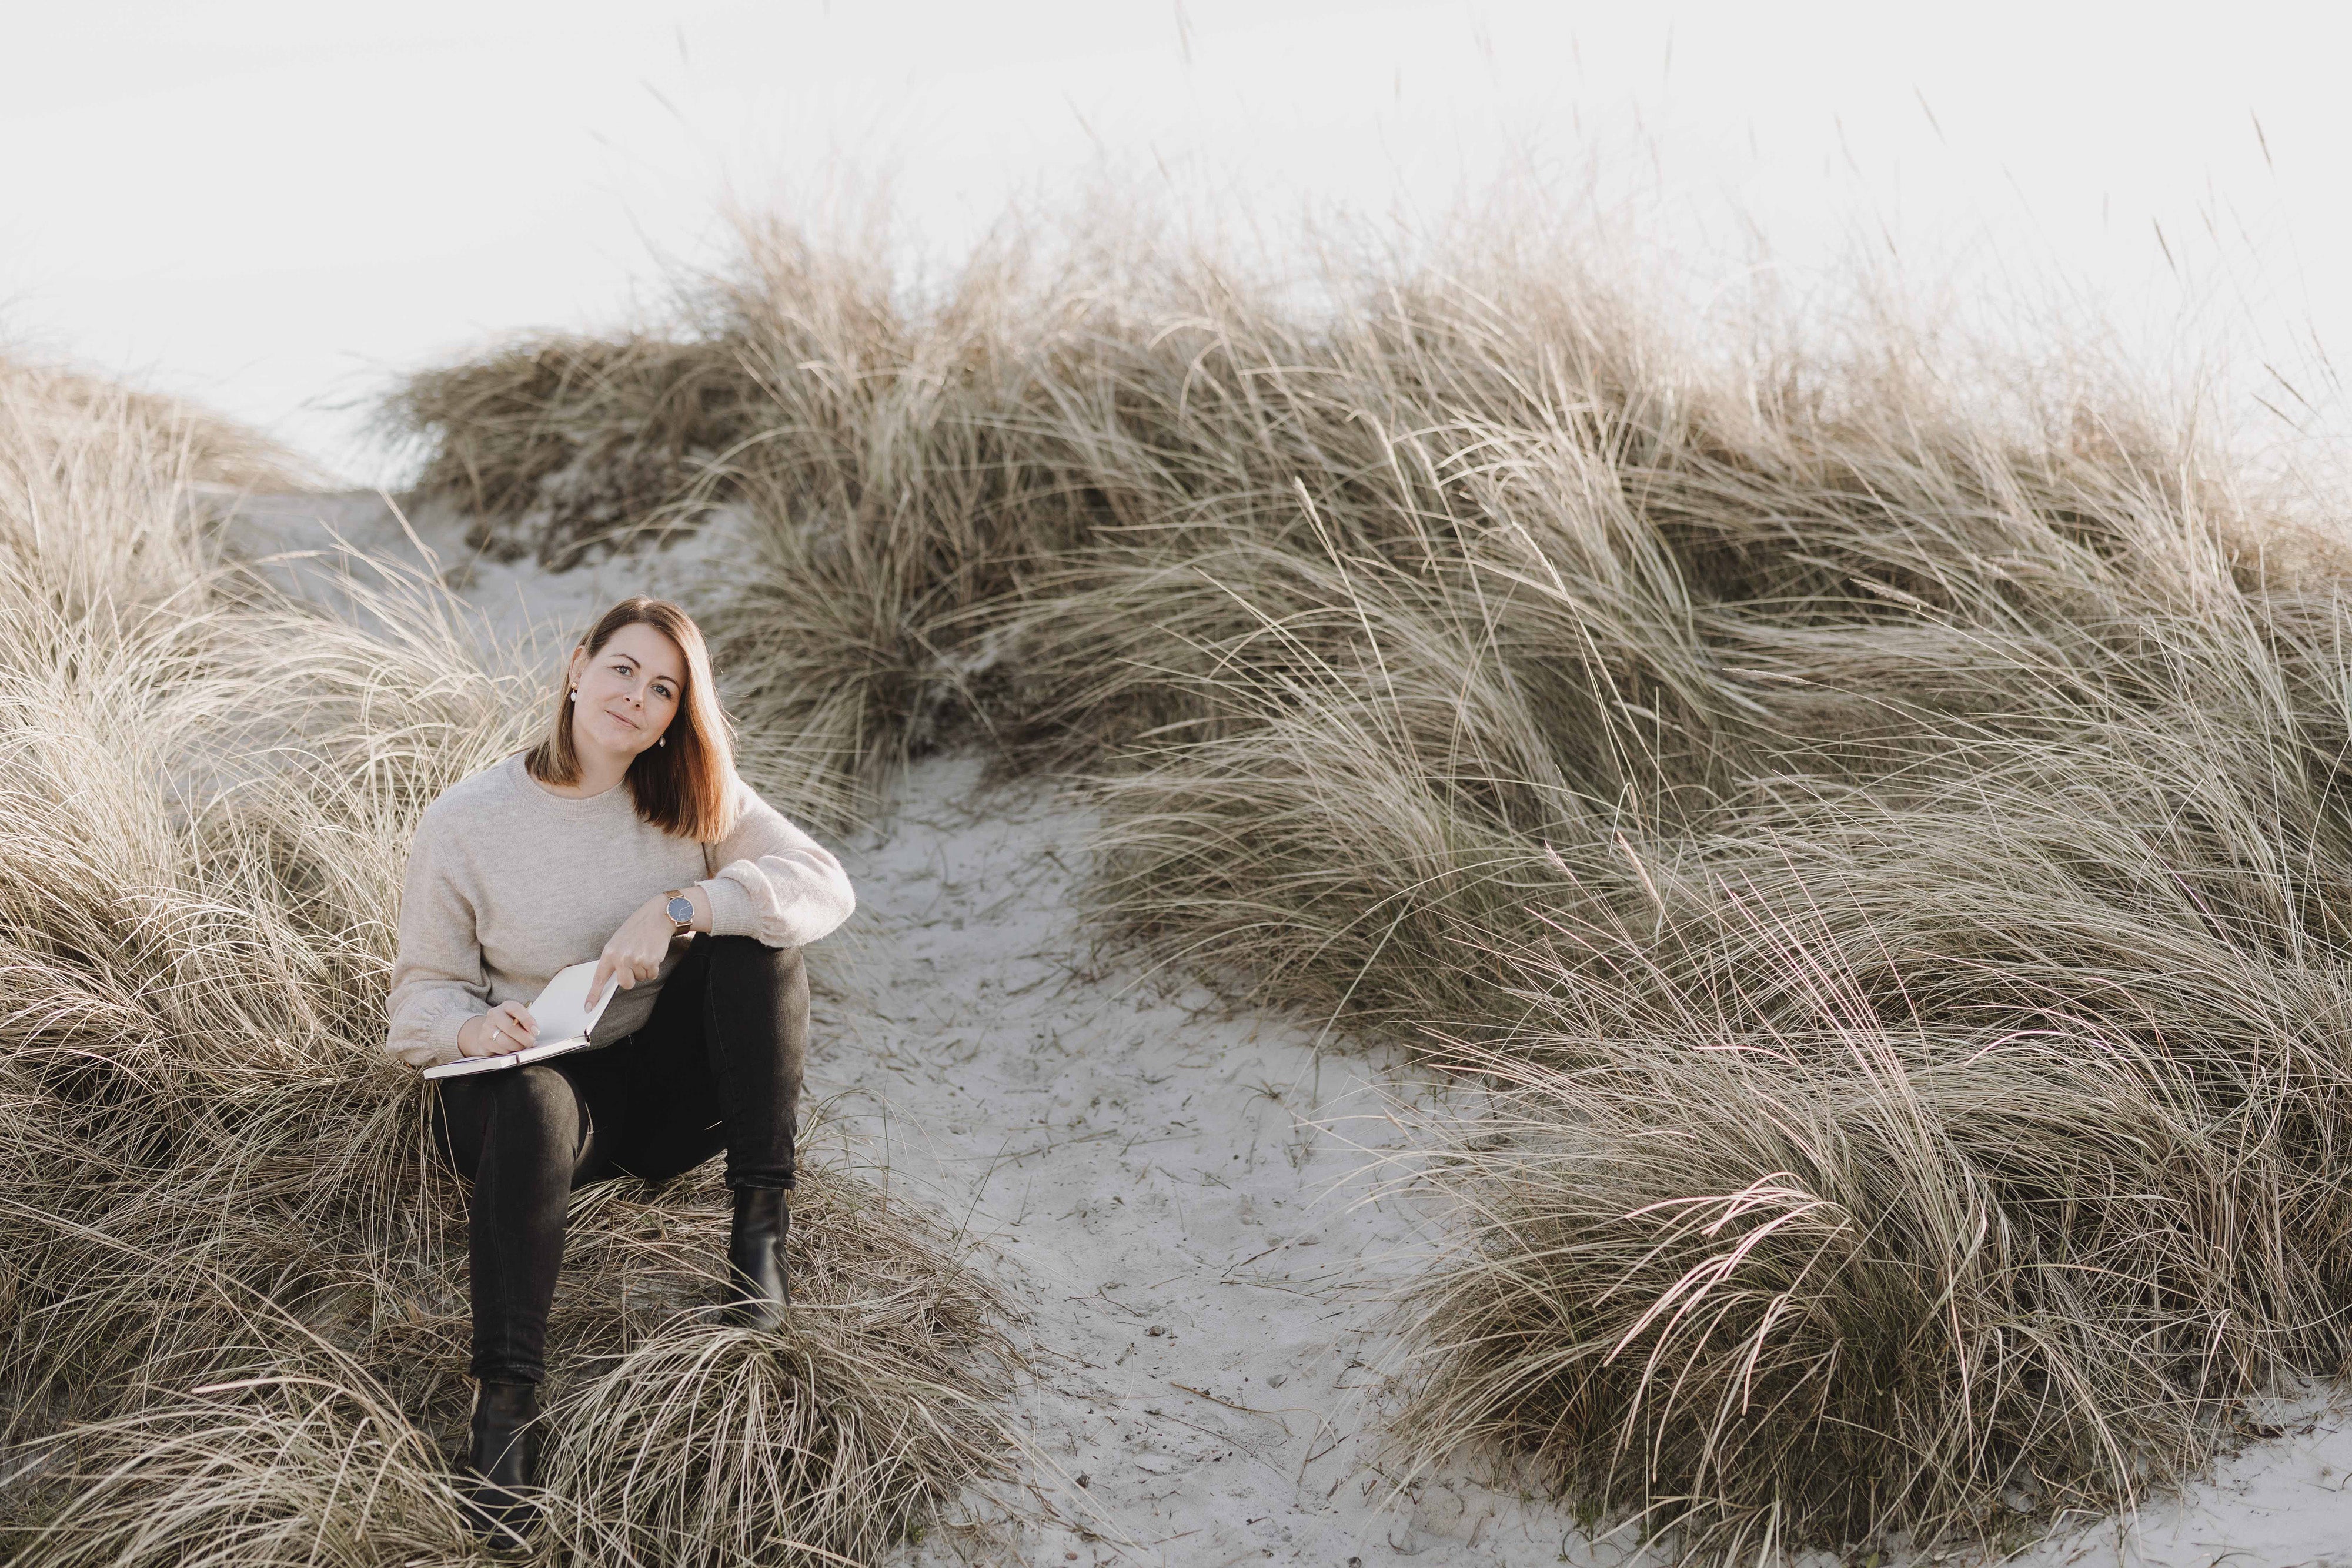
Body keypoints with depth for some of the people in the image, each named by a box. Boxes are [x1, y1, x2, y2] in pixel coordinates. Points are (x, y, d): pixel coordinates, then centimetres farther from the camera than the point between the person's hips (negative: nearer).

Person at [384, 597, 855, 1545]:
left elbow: (826, 887, -12)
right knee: (528, 1105, -39)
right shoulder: (465, 824, -5)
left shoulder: (693, 802, 0)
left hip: (668, 1084, 2)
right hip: (537, 1071, -2)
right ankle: (504, 1404, -37)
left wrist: (677, 908, -26)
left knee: (753, 936, -23)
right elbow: (423, 986, 0)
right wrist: (470, 1027, -24)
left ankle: (760, 1219, -17)